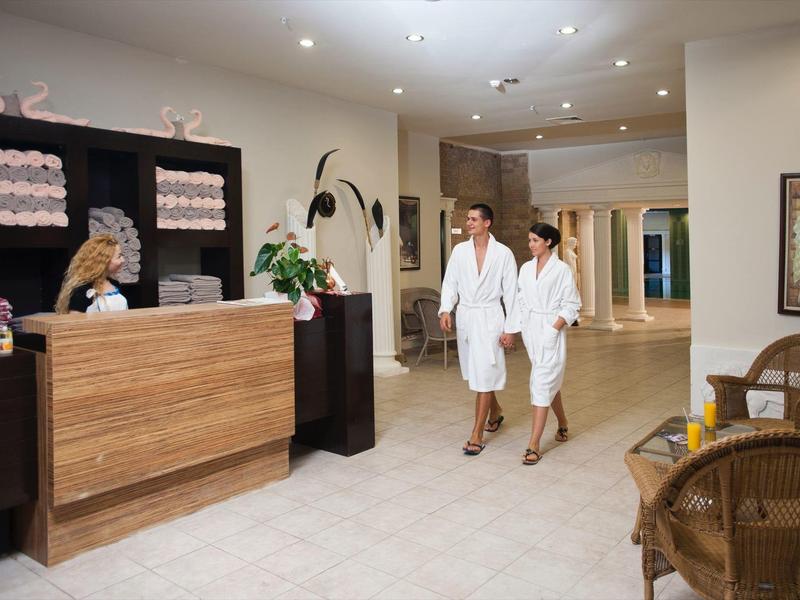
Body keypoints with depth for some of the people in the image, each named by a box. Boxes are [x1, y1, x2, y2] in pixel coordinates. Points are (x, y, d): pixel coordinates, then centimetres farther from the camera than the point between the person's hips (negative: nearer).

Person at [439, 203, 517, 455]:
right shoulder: (459, 250, 4)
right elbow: (450, 283, 4)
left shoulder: (503, 253, -5)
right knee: (475, 372, 17)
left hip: (490, 317, -4)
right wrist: (445, 310, -12)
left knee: (484, 375, -6)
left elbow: (510, 292, -3)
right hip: (465, 317, 5)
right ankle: (495, 411, 42)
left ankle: (477, 435, 0)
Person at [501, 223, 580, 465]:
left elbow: (571, 305, -7)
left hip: (551, 331, -6)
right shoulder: (526, 268, 8)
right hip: (530, 329, 6)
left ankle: (534, 445, -9)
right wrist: (510, 330, 9)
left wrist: (554, 328, -17)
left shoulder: (561, 270, -7)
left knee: (541, 384, -10)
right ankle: (562, 423, 41)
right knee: (549, 381, 19)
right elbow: (520, 302, 12)